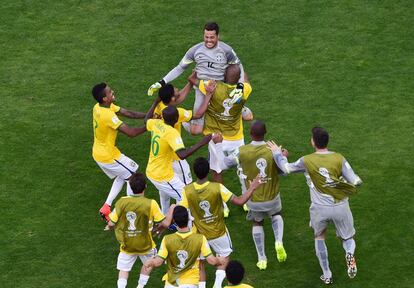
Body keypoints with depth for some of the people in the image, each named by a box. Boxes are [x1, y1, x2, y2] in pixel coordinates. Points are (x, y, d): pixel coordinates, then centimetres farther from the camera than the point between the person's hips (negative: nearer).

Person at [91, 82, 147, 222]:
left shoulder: (98, 107, -3)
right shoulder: (108, 115, -32)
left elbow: (128, 113, -3)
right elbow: (130, 132, -31)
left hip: (98, 153, 9)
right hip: (109, 156, -9)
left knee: (122, 176, 27)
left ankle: (106, 207, 21)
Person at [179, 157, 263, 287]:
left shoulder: (187, 191, -21)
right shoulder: (217, 188, -25)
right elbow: (239, 201, -22)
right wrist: (252, 188, -8)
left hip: (199, 234, 0)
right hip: (218, 232, 0)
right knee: (225, 255, 25)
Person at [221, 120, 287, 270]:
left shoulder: (242, 151, -21)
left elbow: (226, 162, -3)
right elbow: (282, 171, -5)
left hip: (253, 200, 0)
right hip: (272, 197, 1)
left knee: (257, 223, 27)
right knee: (276, 215, 32)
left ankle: (261, 259, 25)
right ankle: (279, 242, 6)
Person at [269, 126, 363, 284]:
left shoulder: (306, 161, -9)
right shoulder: (339, 158, -9)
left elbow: (286, 168, 8)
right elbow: (355, 182, -9)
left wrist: (277, 153, 25)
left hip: (319, 208, 0)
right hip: (340, 207, 0)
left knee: (319, 237, 26)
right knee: (347, 238, 19)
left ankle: (327, 275, 22)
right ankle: (349, 254, -18)